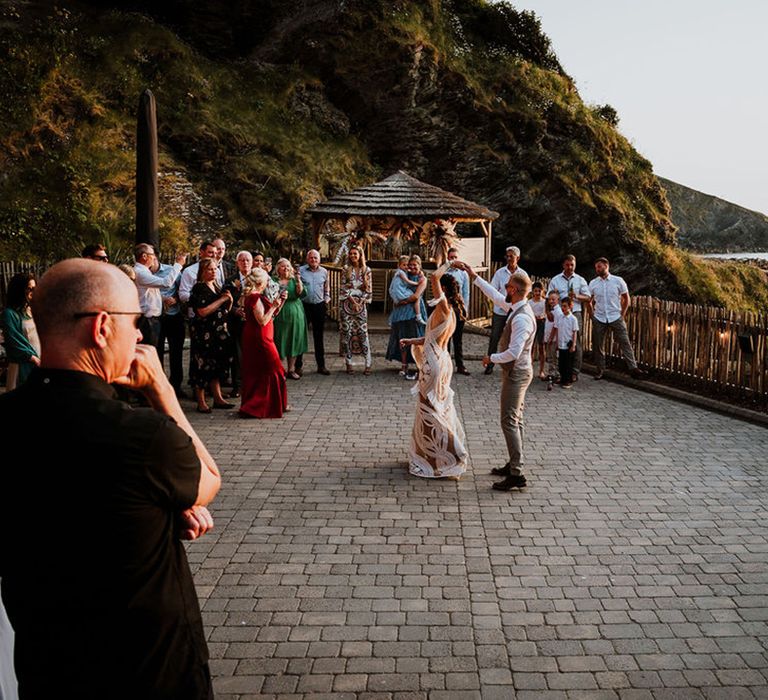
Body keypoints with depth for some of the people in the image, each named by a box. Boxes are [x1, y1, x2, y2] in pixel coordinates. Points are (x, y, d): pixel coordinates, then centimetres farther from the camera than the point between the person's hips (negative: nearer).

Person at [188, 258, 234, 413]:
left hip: (218, 332, 8)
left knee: (217, 365, 11)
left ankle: (218, 398, 18)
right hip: (203, 333, -8)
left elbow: (225, 310, 21)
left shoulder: (216, 287, 15)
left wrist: (229, 300, 0)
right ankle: (201, 403, 2)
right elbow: (203, 311, -20)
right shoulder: (199, 288, -10)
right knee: (202, 366, -4)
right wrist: (221, 299, -16)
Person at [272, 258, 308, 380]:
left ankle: (291, 369, 16)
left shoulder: (294, 280, 8)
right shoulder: (274, 281, 2)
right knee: (280, 343, -2)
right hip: (280, 314, -2)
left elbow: (300, 294, -8)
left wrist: (298, 280, -21)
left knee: (294, 342, 6)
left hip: (295, 314, 2)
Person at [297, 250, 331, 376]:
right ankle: (298, 365, 9)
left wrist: (326, 300, 8)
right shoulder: (300, 270, -3)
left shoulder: (324, 272, 8)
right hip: (304, 306, -3)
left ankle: (321, 365, 16)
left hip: (319, 306, 3)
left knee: (319, 337, 10)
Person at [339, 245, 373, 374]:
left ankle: (368, 364, -2)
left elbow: (369, 289, 5)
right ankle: (348, 363, 5)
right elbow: (344, 287, -3)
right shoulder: (346, 269, 4)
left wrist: (361, 301, -6)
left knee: (363, 332, -5)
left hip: (361, 303, 0)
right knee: (347, 331, -1)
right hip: (347, 303, 0)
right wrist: (353, 301, -11)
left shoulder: (366, 270, 6)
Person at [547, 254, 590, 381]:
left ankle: (575, 372, -2)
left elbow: (587, 298, 9)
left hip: (575, 314, 0)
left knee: (576, 343, -5)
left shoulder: (580, 280, 12)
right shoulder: (555, 280, 11)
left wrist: (576, 296, -10)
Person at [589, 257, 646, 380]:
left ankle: (633, 368, -10)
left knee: (624, 342, -9)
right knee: (597, 345, 5)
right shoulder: (593, 283, 4)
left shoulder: (618, 281, -2)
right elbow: (588, 301, 15)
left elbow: (626, 299, 6)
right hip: (599, 319, 2)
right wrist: (592, 314, 6)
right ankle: (600, 370, 16)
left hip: (615, 318, -2)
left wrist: (622, 314, 2)